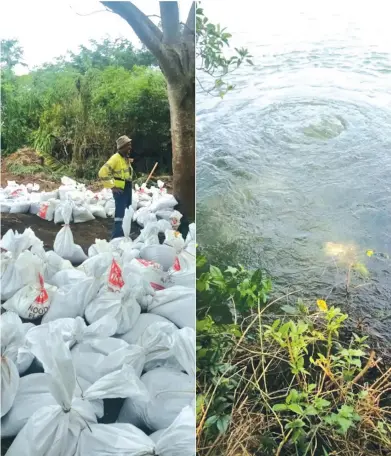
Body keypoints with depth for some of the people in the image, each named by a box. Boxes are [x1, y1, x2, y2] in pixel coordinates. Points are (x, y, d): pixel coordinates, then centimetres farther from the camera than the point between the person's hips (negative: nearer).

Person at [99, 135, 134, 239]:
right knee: (120, 215, -9)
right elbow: (103, 172, -22)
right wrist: (112, 186, -18)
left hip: (128, 190, 9)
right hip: (120, 190, -9)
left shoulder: (127, 159, 13)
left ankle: (122, 235, 27)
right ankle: (116, 237, -4)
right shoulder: (115, 158, -15)